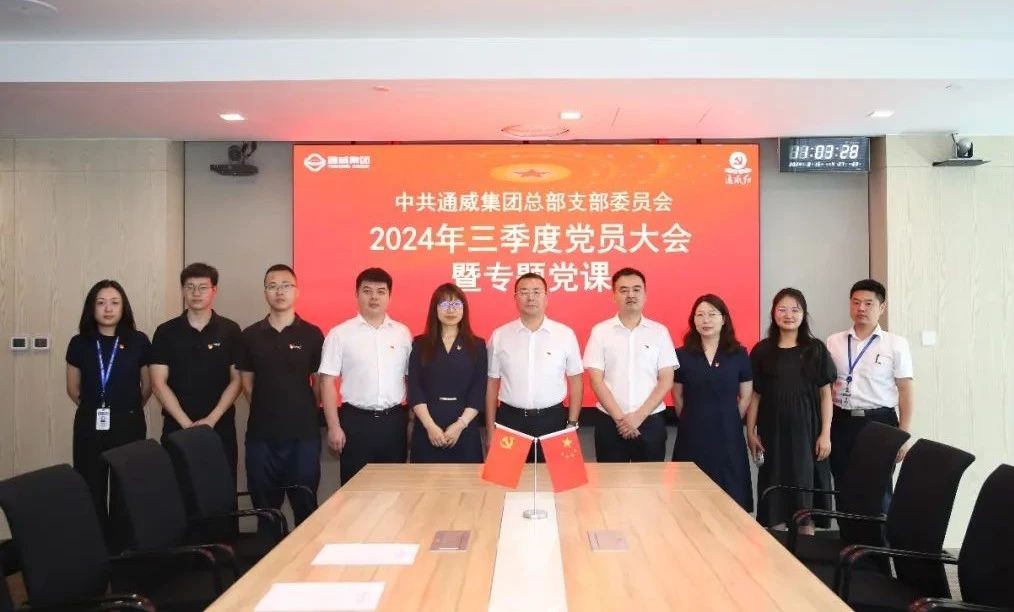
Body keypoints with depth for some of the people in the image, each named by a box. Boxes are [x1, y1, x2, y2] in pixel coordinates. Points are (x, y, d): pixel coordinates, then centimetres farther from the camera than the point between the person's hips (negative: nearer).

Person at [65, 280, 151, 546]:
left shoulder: (138, 341, -2)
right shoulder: (79, 343, 2)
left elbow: (147, 386, 8)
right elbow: (73, 389, 13)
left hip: (129, 425, -1)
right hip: (90, 426, 1)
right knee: (91, 492, 1)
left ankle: (121, 549, 16)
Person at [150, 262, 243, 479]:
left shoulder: (230, 331, 2)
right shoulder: (166, 332, 3)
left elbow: (236, 380, 1)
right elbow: (159, 384, -1)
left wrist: (212, 419, -10)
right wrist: (187, 423, -10)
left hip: (220, 428, 0)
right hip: (177, 428, 1)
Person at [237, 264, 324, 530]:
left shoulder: (312, 334, 0)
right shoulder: (250, 335, 5)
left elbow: (320, 383, 6)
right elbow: (247, 383, 11)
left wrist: (302, 411, 6)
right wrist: (268, 408, 7)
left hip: (303, 433, -2)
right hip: (261, 434, 2)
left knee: (306, 507, 6)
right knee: (264, 507, 10)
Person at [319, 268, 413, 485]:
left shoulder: (402, 333, 6)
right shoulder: (340, 334, -2)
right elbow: (327, 382, -3)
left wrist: (412, 421, 7)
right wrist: (334, 427, -7)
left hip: (394, 420, 3)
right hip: (356, 420, -2)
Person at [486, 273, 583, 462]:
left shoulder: (565, 334, 0)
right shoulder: (499, 336, 2)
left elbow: (575, 380, 6)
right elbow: (492, 383, 6)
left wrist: (572, 424, 2)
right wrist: (491, 429, 4)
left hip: (552, 420, 0)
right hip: (510, 420, 1)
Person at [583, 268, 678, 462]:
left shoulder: (660, 332, 3)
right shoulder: (600, 331, 1)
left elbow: (666, 380, 0)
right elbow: (596, 380, -3)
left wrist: (639, 416, -9)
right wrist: (619, 417, -11)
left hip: (651, 422, 1)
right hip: (610, 422, 0)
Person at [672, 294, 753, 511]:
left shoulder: (739, 354, 2)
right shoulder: (682, 355, 0)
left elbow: (745, 397, 7)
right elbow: (677, 397, 7)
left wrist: (728, 422, 6)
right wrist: (693, 422, 8)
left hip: (728, 436, 0)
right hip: (692, 436, 0)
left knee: (729, 493, 3)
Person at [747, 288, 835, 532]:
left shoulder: (816, 349, 3)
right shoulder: (762, 351, 4)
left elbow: (825, 394, 3)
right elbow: (754, 395, 6)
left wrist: (825, 434, -3)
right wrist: (751, 432, 2)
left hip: (806, 429, 0)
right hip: (773, 430, 1)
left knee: (805, 488, 2)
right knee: (774, 490, 3)